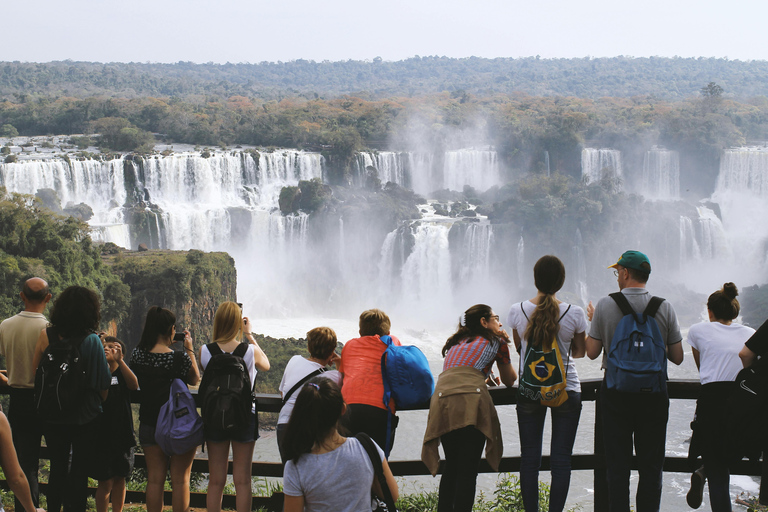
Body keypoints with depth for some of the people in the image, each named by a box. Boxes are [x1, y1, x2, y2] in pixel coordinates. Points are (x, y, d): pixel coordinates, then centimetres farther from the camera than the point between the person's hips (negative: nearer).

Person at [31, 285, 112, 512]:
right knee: (79, 472, 9)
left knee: (57, 469, 18)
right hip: (85, 417, -3)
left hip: (53, 417, 3)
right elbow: (103, 383, -12)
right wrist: (100, 403, 6)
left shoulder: (46, 336, -7)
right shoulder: (92, 341, -15)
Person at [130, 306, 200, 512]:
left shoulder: (137, 355, -6)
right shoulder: (179, 358, -17)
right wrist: (189, 349, 5)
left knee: (154, 479, 10)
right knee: (180, 479, 5)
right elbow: (194, 379, 1)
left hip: (149, 424, 4)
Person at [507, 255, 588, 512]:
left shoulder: (517, 311, -7)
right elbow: (580, 352, 6)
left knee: (529, 459, 7)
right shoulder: (575, 313, -10)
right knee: (561, 460, 4)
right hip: (566, 390, -1)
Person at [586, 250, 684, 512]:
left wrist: (593, 321, 16)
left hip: (616, 393, 0)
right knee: (651, 466, 9)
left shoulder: (605, 305, -8)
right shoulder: (665, 307, -4)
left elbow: (592, 352, -1)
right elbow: (677, 358, 0)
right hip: (654, 394, 1)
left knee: (617, 464, 8)